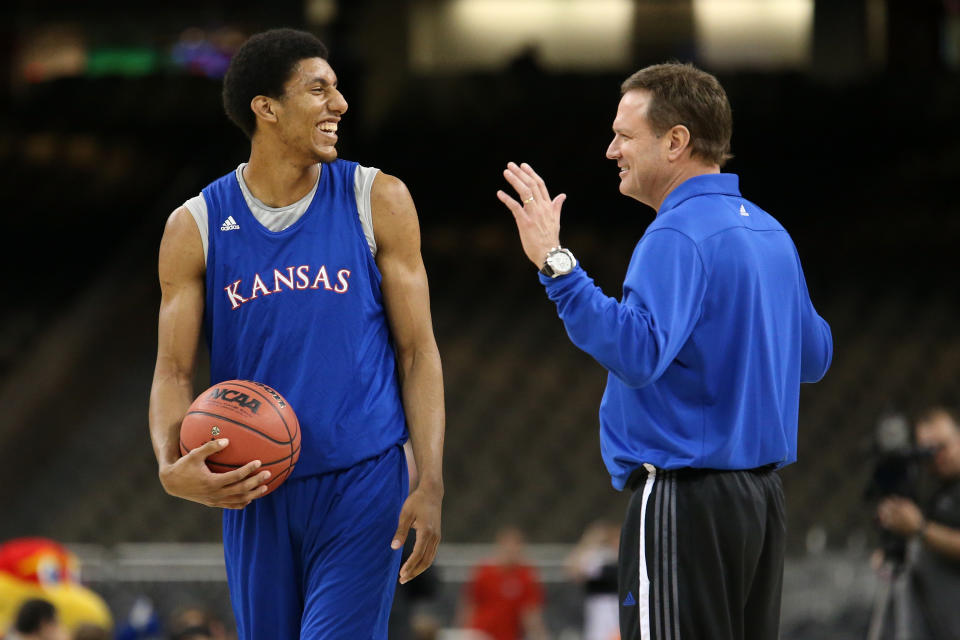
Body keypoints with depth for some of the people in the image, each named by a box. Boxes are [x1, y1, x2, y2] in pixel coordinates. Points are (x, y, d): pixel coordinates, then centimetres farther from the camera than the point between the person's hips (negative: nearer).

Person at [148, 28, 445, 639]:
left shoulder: (378, 202, 0)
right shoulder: (196, 227, 1)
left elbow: (417, 351, 1)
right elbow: (174, 371, 2)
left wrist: (431, 485, -7)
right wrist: (172, 468, -19)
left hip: (363, 482, -2)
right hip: (254, 492, 2)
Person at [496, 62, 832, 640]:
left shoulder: (678, 237, -15)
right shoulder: (770, 232, 13)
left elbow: (638, 353, -29)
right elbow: (814, 356, 23)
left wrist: (556, 264, -30)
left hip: (687, 503, -9)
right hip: (763, 500, 9)